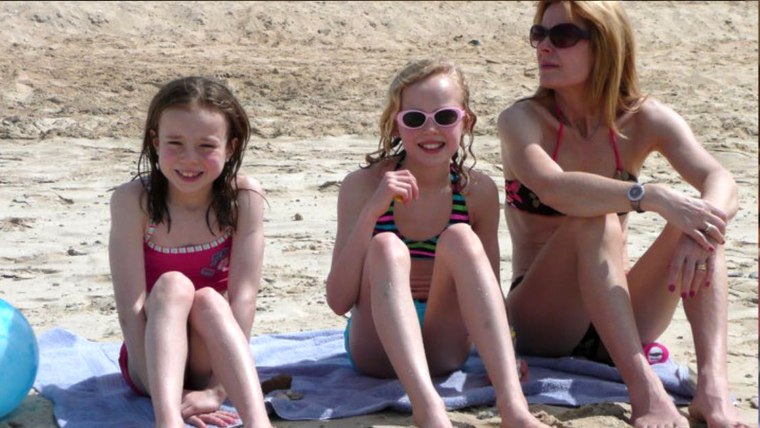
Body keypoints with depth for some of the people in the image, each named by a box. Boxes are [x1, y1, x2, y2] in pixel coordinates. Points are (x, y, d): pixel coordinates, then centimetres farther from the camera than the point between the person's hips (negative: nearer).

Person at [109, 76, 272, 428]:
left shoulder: (244, 197, -13)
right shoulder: (133, 200, -16)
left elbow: (244, 294, -17)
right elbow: (131, 306, -21)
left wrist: (216, 389, -24)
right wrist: (169, 399, -27)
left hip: (212, 359, 1)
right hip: (153, 360, 0)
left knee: (207, 299, -29)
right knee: (173, 285, -28)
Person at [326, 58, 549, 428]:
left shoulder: (478, 191, -1)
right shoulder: (363, 186, -7)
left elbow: (488, 287, 7)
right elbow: (339, 301, -12)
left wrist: (503, 351, -13)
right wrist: (372, 211, -23)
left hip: (444, 346, 1)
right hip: (378, 346, -1)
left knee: (460, 239, -25)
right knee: (387, 247, -29)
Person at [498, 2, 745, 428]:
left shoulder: (644, 119, -1)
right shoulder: (522, 120, -9)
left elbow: (721, 181, -18)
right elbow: (553, 188, -31)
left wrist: (696, 230, -40)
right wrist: (649, 195, -44)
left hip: (622, 315, 3)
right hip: (542, 322, -3)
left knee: (702, 223, -21)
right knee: (596, 222, -31)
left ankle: (713, 387, -37)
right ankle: (647, 392, -44)